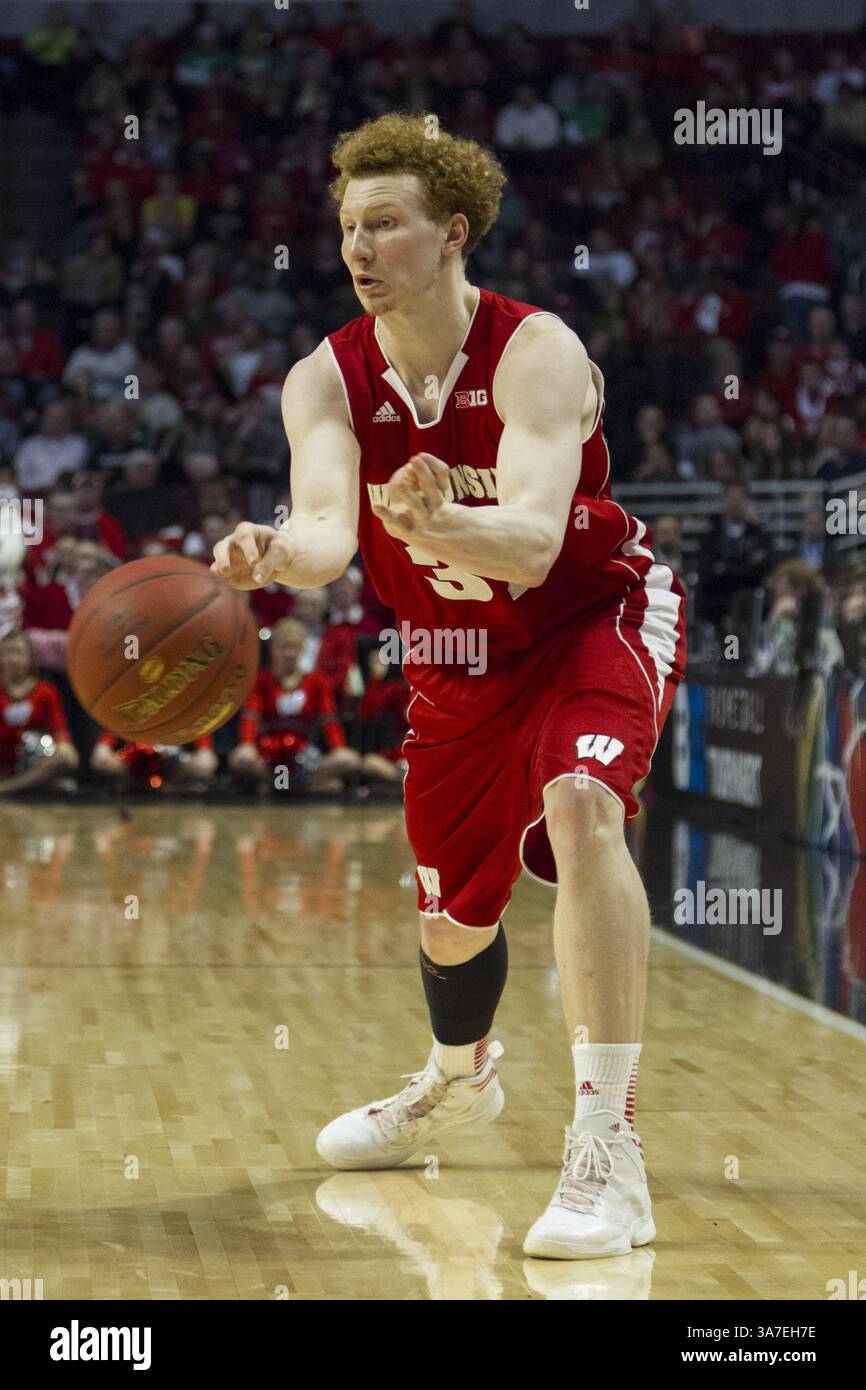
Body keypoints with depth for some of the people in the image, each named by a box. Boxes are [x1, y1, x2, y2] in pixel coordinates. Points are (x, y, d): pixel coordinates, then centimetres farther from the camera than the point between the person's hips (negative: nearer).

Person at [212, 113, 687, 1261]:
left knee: (580, 807, -34)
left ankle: (608, 1146, -34)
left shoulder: (536, 352, -27)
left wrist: (435, 523, -62)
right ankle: (459, 1082, 51)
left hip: (599, 616, -5)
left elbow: (534, 538, -41)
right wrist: (272, 556, -54)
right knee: (453, 915, 16)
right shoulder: (327, 381, -13)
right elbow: (327, 531, -30)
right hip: (460, 655, 5)